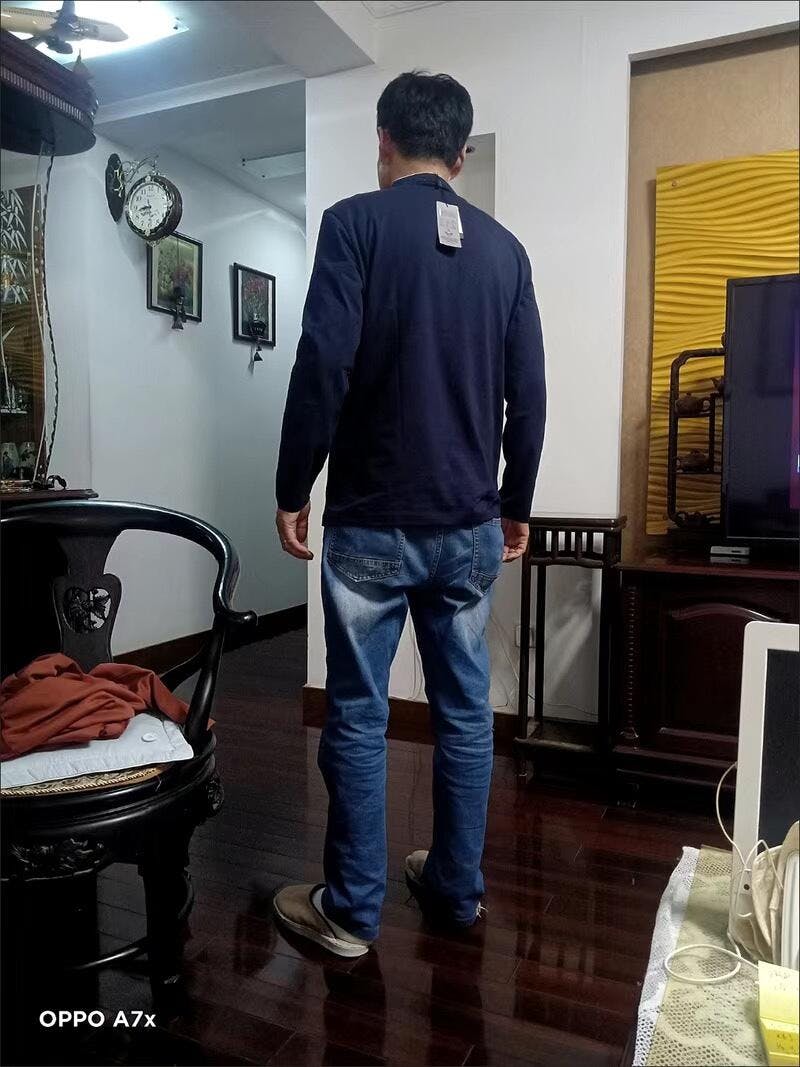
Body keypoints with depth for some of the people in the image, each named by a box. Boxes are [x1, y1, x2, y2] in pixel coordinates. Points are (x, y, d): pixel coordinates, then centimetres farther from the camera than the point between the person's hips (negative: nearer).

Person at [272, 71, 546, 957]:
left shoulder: (355, 223, -3)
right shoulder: (503, 248, 10)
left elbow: (323, 368, -14)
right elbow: (528, 394, 8)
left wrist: (292, 492, -4)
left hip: (373, 523, -4)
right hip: (471, 526, 5)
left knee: (357, 718, 7)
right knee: (466, 712, 13)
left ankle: (351, 911, 20)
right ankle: (457, 890, 29)